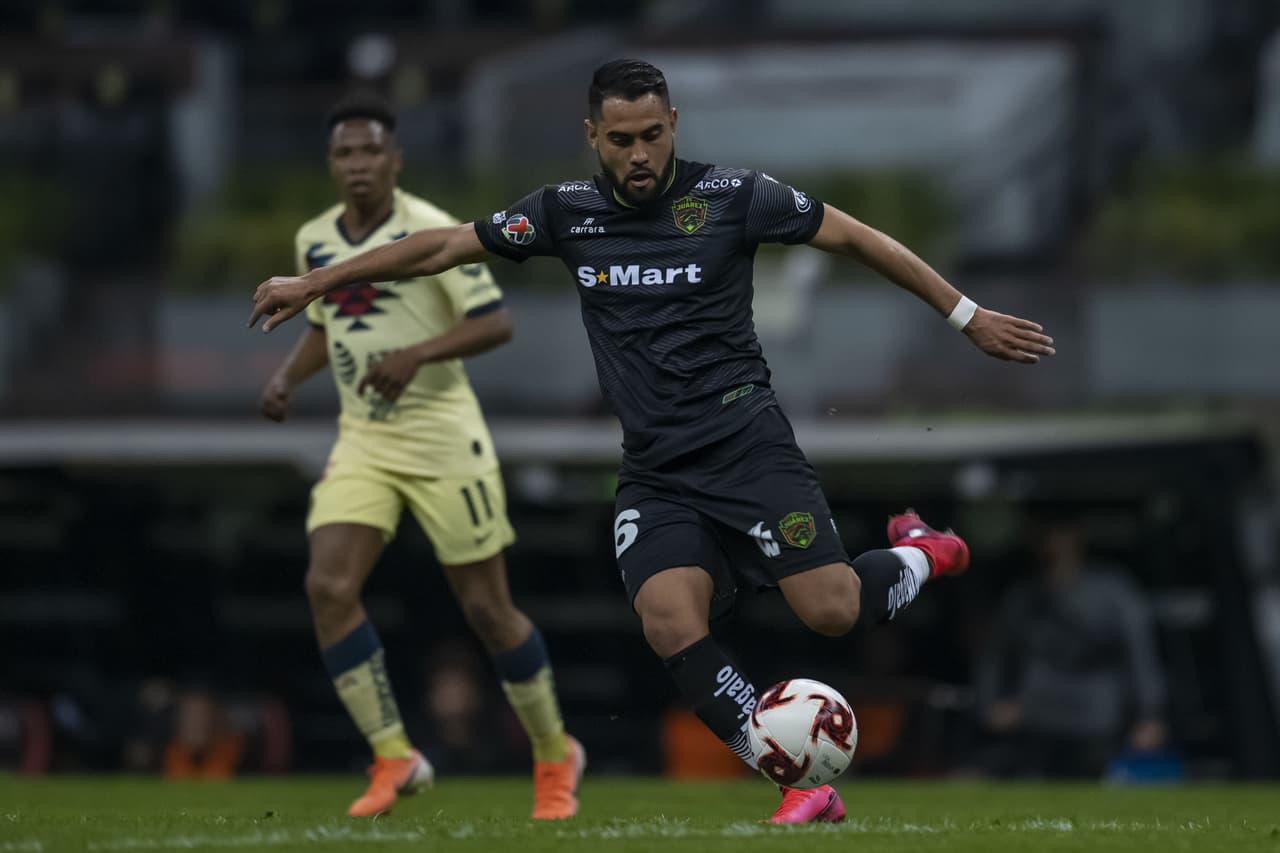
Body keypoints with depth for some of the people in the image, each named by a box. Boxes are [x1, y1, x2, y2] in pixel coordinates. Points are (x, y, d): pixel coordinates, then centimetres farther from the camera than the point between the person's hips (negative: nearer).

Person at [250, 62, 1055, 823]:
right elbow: (442, 247, 11)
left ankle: (920, 556, 21)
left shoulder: (732, 196, -5)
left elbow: (855, 237, 1)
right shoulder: (567, 211, 4)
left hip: (745, 439, -3)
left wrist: (968, 315, 2)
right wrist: (310, 284, 13)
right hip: (656, 471, 3)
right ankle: (804, 785, -15)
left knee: (831, 610, -16)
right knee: (669, 618, -22)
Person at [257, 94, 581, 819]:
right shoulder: (315, 241, 7)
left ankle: (556, 756, 21)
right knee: (329, 587, -16)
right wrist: (289, 377, 5)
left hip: (443, 440, -5)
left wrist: (417, 355, -29)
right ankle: (394, 758, -8)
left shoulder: (430, 231, -12)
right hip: (362, 443, 5)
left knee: (486, 606, 1)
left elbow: (497, 323, -16)